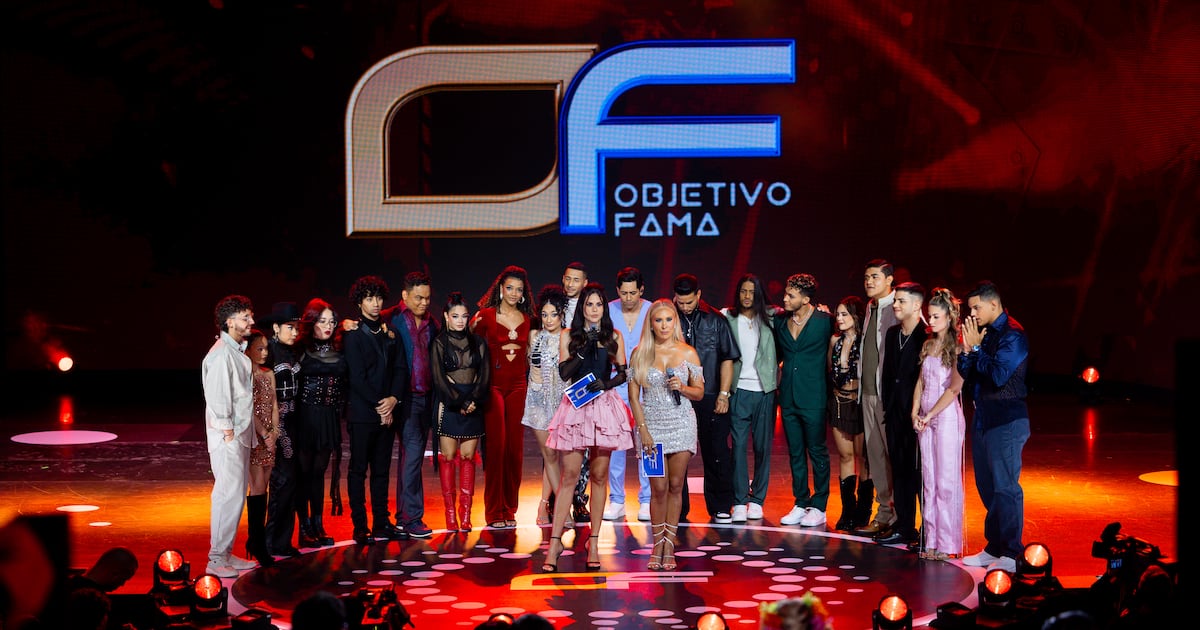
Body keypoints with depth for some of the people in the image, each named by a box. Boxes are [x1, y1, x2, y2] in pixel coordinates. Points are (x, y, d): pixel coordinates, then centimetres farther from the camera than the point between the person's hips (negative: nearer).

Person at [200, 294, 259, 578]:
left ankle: (226, 553, 20)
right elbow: (218, 398, -19)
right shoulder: (221, 354, -15)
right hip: (227, 437, -10)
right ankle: (216, 560, -3)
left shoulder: (238, 351, 15)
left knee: (236, 493, 13)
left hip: (240, 435, 10)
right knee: (229, 495, -8)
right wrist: (228, 435, -17)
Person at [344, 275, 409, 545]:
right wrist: (379, 405, -12)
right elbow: (357, 377, -10)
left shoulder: (390, 332, 12)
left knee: (382, 469, 10)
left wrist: (394, 398, -7)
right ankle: (360, 527, 3)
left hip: (386, 411, 5)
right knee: (359, 469, 0)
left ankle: (381, 522, 16)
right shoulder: (354, 334, -4)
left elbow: (401, 369, 9)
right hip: (362, 412, -5)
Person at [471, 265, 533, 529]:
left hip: (518, 386, 4)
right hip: (493, 385, -4)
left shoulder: (528, 319, 10)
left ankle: (509, 510, 13)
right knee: (495, 446, -7)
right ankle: (494, 512, 1)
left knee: (515, 448, 4)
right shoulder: (486, 316, -1)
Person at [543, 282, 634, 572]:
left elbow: (623, 373, 9)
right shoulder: (568, 335, 7)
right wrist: (584, 350, -13)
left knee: (599, 475, 4)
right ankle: (555, 542, -3)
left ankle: (594, 542, 11)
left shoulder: (614, 336, 10)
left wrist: (608, 382, -10)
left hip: (604, 405, 1)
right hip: (576, 406, -1)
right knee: (569, 475, -5)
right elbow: (564, 373, -2)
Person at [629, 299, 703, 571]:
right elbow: (633, 395, 1)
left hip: (682, 424, 1)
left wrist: (682, 388, -13)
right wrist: (643, 429, -7)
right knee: (659, 488, -2)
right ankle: (657, 545, 9)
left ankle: (669, 544, 9)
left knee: (676, 486, 2)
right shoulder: (640, 353, 1)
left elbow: (699, 393, 8)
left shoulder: (688, 352, 3)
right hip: (652, 424, -1)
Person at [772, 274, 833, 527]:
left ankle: (818, 507, 10)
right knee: (795, 453, 11)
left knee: (817, 451, 3)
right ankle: (800, 504, 19)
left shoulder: (824, 320, -8)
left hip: (813, 399, -5)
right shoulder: (780, 320, 7)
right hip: (788, 397, 5)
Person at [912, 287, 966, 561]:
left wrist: (930, 415, -12)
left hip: (946, 416, -7)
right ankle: (932, 542, 12)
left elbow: (954, 388, -13)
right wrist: (915, 413, 3)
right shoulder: (928, 345, 14)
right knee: (929, 481, 7)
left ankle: (948, 545, 0)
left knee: (946, 482, -5)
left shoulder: (957, 348, -7)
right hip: (924, 419, 7)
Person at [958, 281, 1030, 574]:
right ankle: (993, 547, 21)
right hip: (983, 418, 9)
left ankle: (1011, 554, -1)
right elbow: (965, 374, 13)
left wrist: (976, 347, -14)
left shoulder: (1012, 335, -12)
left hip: (1006, 420, -9)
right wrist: (967, 349, -4)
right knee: (987, 486, 13)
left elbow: (998, 376, -22)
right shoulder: (984, 333, 13)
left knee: (1006, 487, -6)